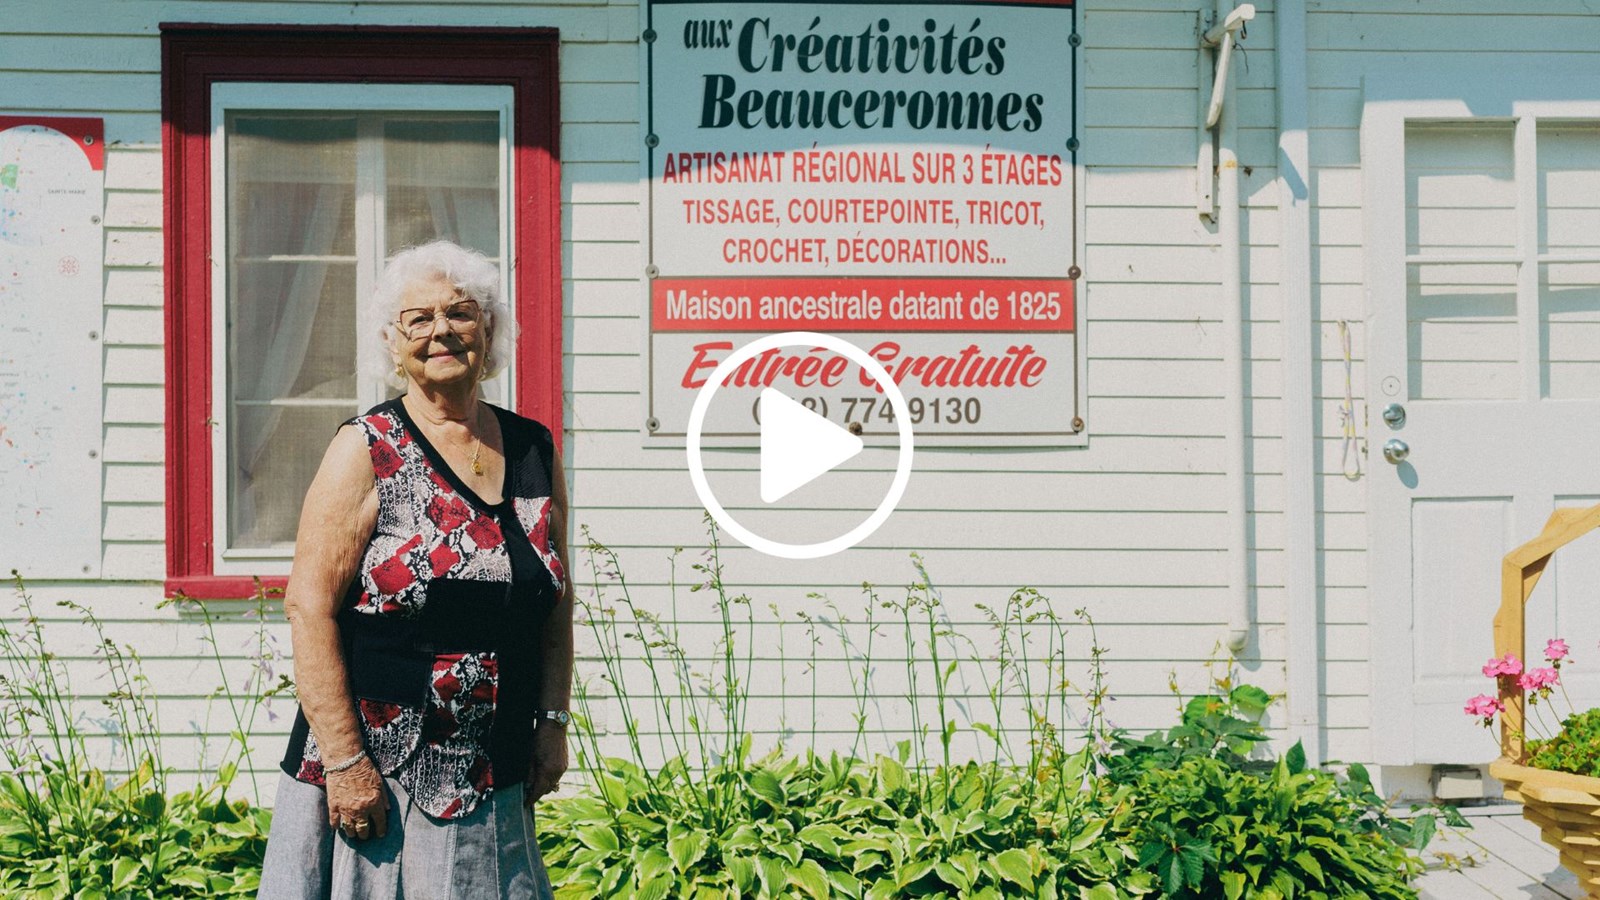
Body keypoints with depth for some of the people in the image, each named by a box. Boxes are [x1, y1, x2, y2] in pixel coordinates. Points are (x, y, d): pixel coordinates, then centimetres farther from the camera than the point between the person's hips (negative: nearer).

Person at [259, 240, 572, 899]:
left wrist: (553, 722, 7)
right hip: (374, 775, -4)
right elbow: (309, 605, -12)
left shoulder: (535, 451, 7)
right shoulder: (367, 451, -7)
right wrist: (344, 760, -16)